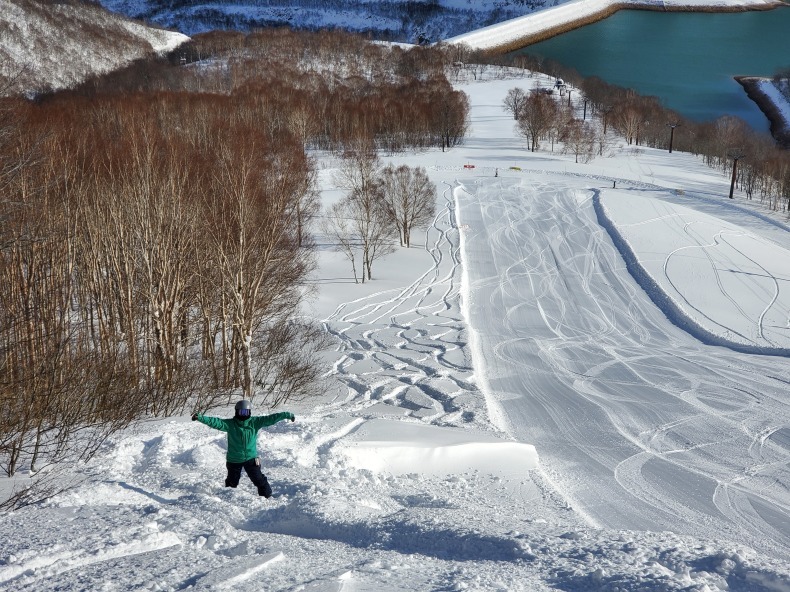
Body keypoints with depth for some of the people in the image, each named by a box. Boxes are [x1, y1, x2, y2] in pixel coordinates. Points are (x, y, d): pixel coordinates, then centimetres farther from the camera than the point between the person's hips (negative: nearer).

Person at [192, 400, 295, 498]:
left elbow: (270, 419, -12)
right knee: (232, 481, 15)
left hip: (251, 459, 0)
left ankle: (267, 496, 21)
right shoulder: (230, 424, -12)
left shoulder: (255, 422, -7)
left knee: (259, 479, 3)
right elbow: (216, 422, -22)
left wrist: (287, 415, -19)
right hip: (234, 460, 0)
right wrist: (200, 418, -34)